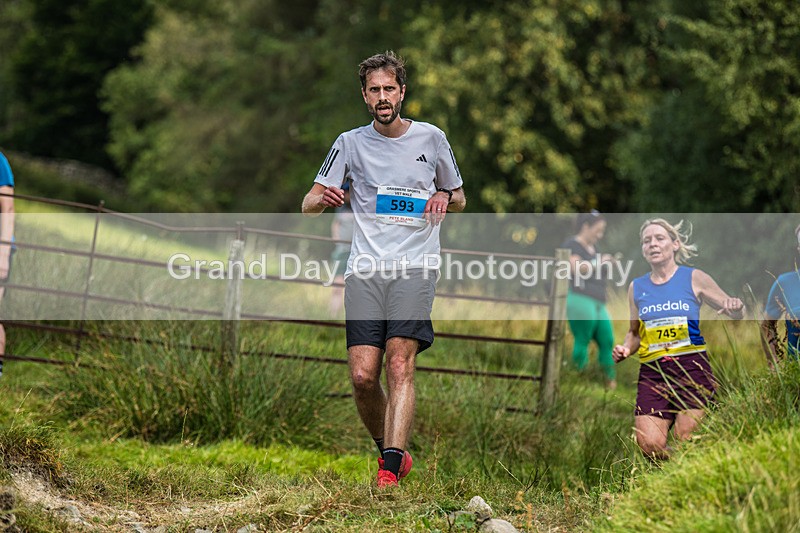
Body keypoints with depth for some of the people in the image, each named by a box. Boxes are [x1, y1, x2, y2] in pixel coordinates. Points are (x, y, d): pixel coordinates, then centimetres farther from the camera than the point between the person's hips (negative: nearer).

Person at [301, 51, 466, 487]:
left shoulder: (431, 138, 10)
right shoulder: (350, 143, 10)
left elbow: (459, 198, 22)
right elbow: (308, 204, 9)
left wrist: (444, 197, -2)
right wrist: (323, 198, -15)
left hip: (415, 267, -1)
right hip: (364, 271, 1)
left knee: (399, 365, -18)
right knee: (363, 376, -8)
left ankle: (390, 468, -23)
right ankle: (388, 447, 16)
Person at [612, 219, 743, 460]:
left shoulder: (694, 278, 4)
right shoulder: (636, 287, 13)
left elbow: (735, 313, 9)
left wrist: (736, 308, -15)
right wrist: (626, 349, 4)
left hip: (691, 367, -3)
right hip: (652, 372, 3)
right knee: (650, 446, -13)